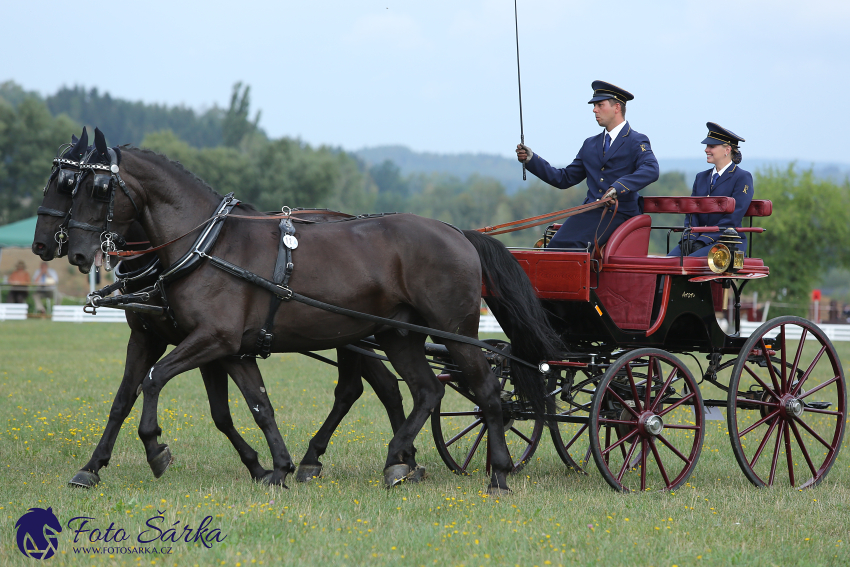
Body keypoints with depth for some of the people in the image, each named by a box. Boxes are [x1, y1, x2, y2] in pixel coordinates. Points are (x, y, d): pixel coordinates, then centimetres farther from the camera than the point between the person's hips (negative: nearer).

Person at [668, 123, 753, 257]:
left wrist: (703, 241, -17)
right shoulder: (701, 178, 20)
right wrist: (690, 237, -8)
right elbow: (691, 211, 12)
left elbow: (733, 217, -11)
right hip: (698, 241, 6)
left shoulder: (743, 178, -1)